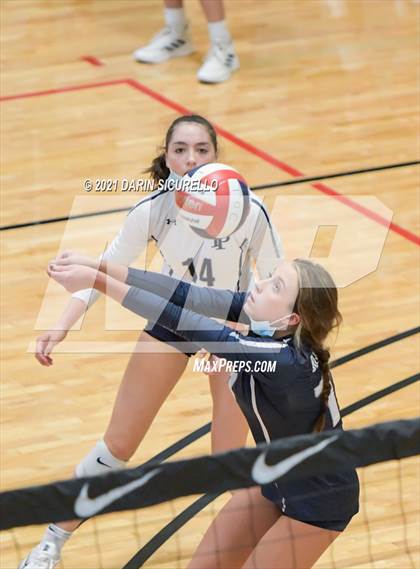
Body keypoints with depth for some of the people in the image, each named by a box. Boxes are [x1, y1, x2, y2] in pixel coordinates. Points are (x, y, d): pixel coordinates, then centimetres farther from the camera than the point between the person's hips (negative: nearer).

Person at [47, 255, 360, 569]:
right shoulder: (266, 323, -16)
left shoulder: (286, 360, -37)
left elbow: (181, 322, -38)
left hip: (319, 500, -7)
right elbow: (187, 295, -20)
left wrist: (97, 281, -37)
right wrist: (99, 267, -28)